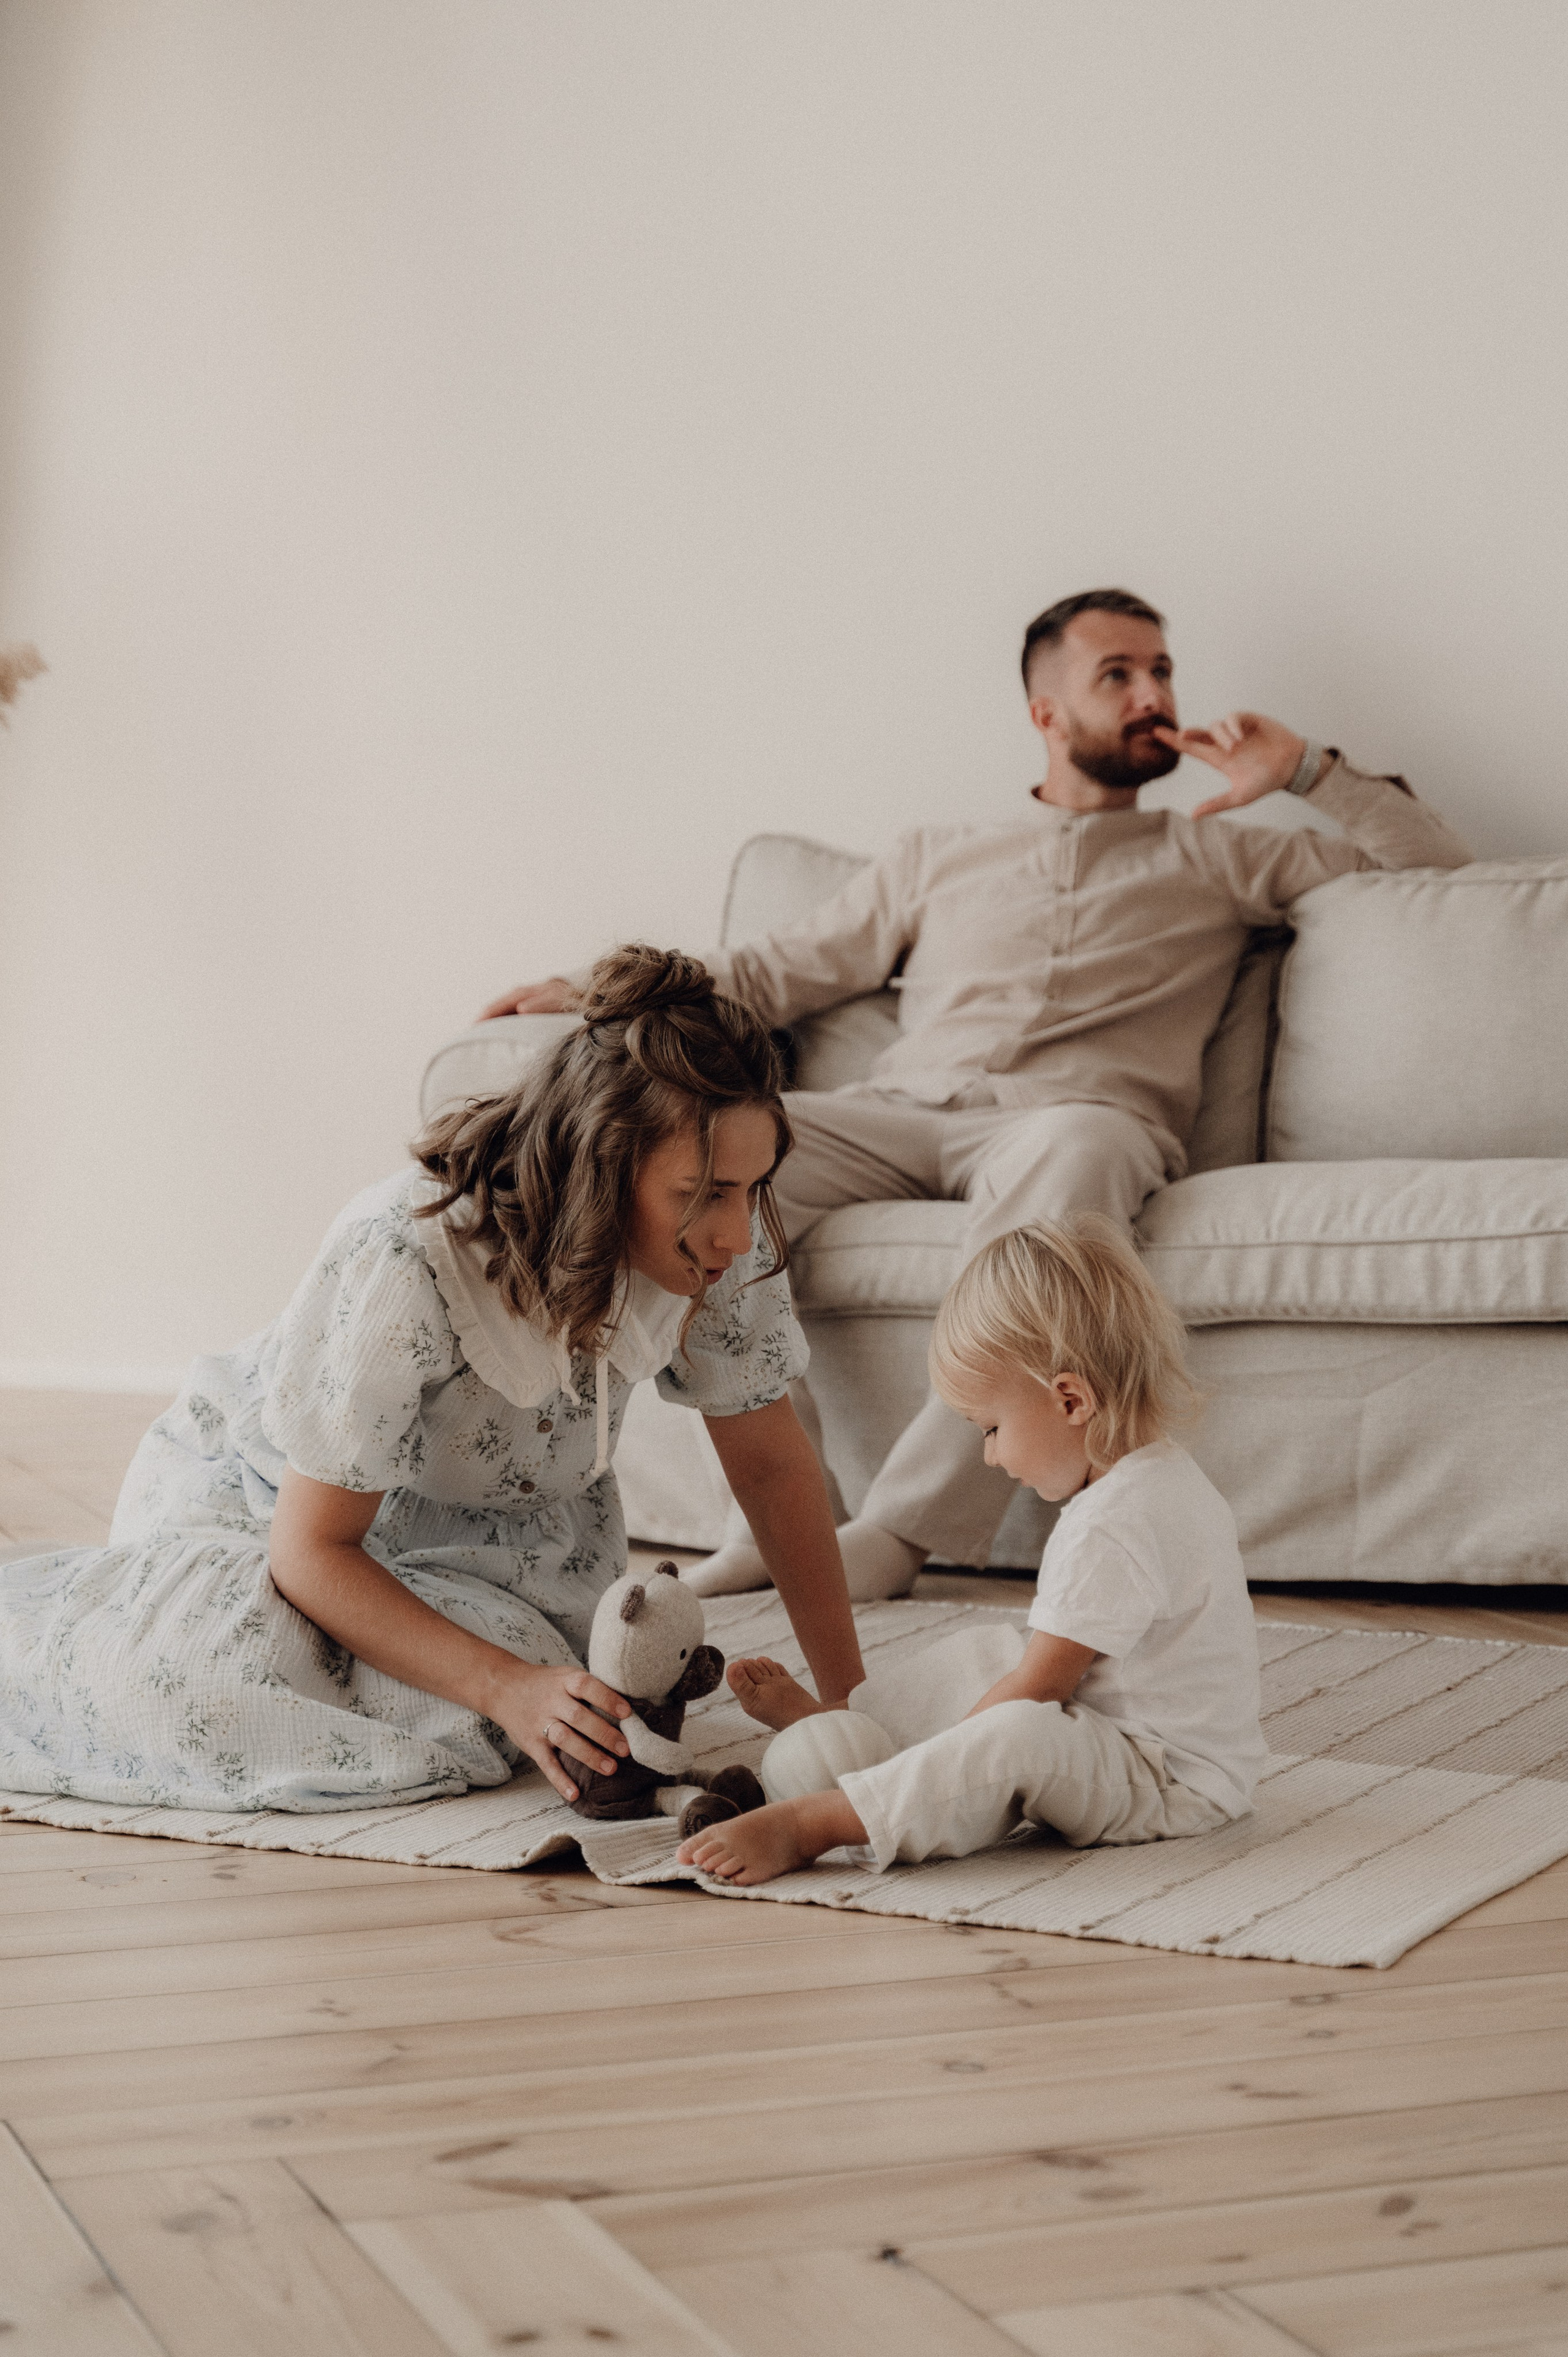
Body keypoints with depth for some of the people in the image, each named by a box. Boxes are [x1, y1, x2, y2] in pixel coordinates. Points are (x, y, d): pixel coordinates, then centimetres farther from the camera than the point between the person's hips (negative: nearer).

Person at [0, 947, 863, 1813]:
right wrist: (508, 1689, -43)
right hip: (259, 1495, -5)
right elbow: (311, 1548, -31)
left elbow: (772, 1463, -7)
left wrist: (848, 1701, -12)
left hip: (487, 1529, 5)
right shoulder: (409, 1257, -38)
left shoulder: (723, 1238, -23)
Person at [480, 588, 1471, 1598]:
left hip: (1075, 1122, -2)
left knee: (1073, 1151, -42)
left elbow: (1440, 866, 23)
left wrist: (1306, 771, 13)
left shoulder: (1216, 857, 25)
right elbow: (779, 971, 28)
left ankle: (901, 1531, -41)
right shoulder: (938, 859, 29)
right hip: (903, 1116, 2)